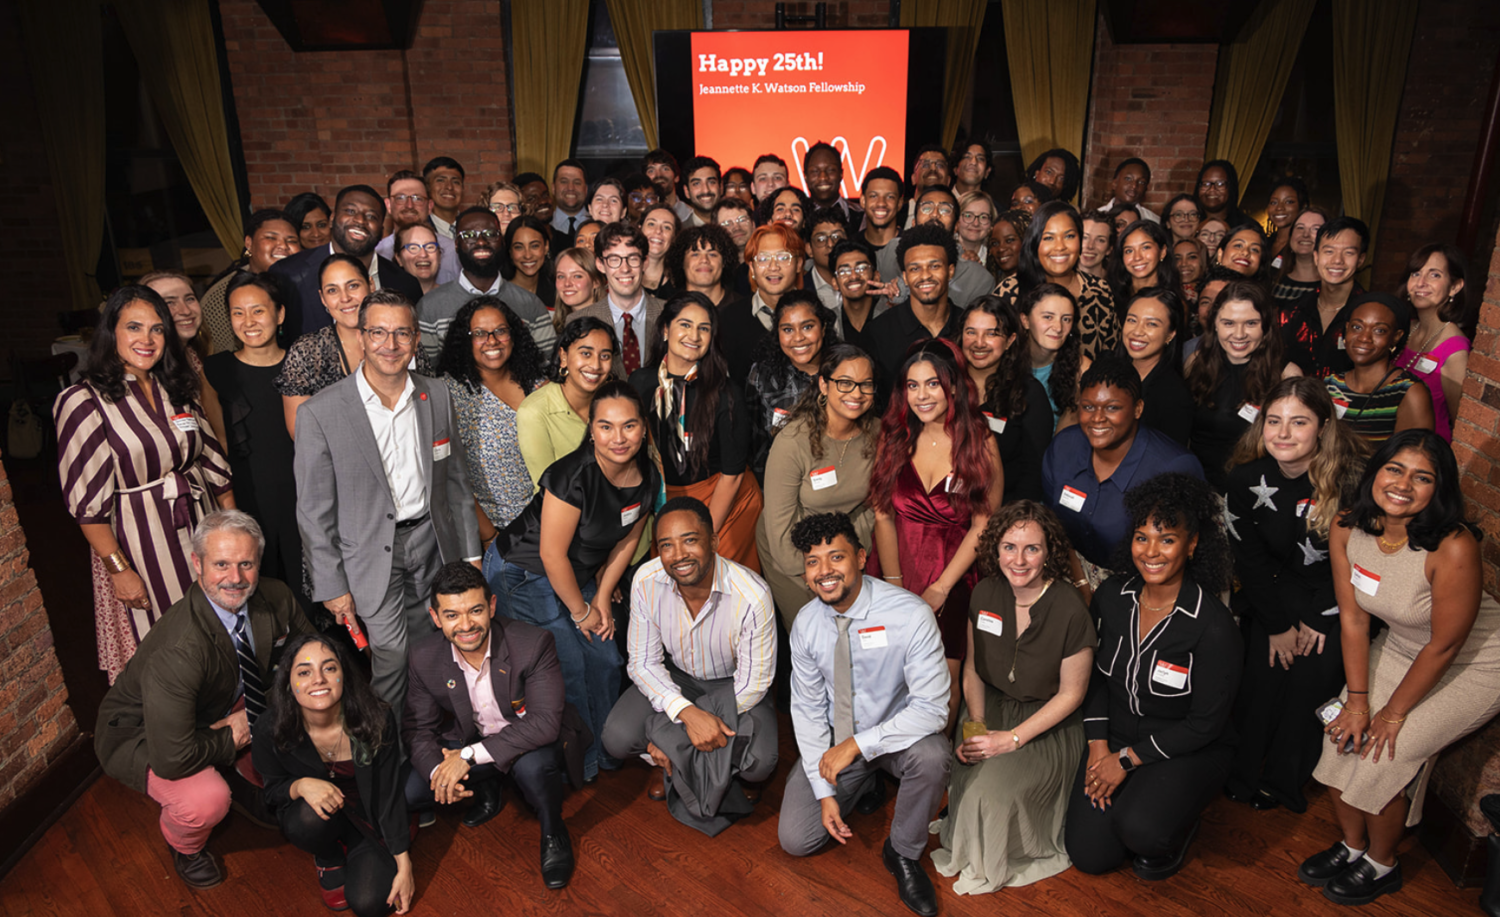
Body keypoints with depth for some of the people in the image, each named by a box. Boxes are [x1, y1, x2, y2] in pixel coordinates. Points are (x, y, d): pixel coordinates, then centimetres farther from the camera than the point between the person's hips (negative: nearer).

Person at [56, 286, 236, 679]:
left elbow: (213, 461, 10)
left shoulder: (177, 389, 6)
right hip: (139, 542, -5)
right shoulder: (82, 403, -11)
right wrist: (119, 569, -13)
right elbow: (87, 501, -12)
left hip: (201, 528, 5)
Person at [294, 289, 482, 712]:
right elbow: (314, 510, -7)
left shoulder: (437, 396, 1)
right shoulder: (320, 413, -12)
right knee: (393, 658, -5)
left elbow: (456, 480, 10)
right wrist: (331, 585, -6)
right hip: (371, 550, -4)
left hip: (431, 540, 4)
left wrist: (470, 551, 10)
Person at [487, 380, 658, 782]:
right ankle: (580, 761, 18)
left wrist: (602, 598, 3)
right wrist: (581, 612, -13)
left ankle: (604, 748, 31)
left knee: (606, 661, 8)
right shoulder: (572, 476, -32)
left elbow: (627, 540, 5)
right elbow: (552, 555, -25)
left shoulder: (647, 478, -10)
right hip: (522, 573, -6)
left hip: (577, 576, 7)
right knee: (568, 666, -5)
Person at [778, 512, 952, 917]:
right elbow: (807, 708, -3)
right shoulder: (806, 623, -12)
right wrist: (824, 791, -8)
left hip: (897, 732, -3)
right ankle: (864, 782, 22)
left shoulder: (910, 615, -26)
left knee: (932, 757, -36)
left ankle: (903, 853, -6)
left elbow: (931, 708, -27)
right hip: (836, 739, 3)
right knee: (795, 839, -7)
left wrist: (858, 745, -30)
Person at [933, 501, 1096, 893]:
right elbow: (972, 667, 6)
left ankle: (991, 866, 7)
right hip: (992, 704, 4)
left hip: (1049, 721, -4)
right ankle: (963, 849, 10)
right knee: (967, 771, -22)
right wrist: (975, 725, -8)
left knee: (996, 785, -24)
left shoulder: (1070, 610, -21)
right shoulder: (985, 593, -6)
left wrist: (1013, 739, -17)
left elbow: (1071, 694, -12)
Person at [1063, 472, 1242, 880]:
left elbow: (1205, 723, -16)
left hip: (1189, 750, -4)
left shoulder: (1214, 626, -22)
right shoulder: (1112, 596, -7)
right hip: (1115, 736, 4)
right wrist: (1098, 745, -4)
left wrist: (1128, 759, -14)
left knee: (1141, 829, -31)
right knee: (1088, 855, -4)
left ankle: (1176, 826, 6)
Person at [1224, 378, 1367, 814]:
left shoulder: (1352, 479, -20)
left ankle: (1283, 780, 10)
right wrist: (1278, 623, -6)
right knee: (1264, 667, -9)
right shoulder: (1246, 479, -11)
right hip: (1274, 594, 2)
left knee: (1314, 671, -12)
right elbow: (1249, 558, -5)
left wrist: (1316, 617, -11)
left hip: (1334, 599, -2)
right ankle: (1243, 771, 12)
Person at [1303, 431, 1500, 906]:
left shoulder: (1453, 547, -34)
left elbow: (1444, 645, -24)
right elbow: (1353, 618, -9)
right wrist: (1357, 700, -10)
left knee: (1385, 752, -14)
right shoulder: (1347, 529, -17)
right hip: (1399, 648, 5)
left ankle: (1381, 865, 15)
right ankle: (1352, 845, 23)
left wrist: (1394, 713, -14)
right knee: (1345, 734, -4)